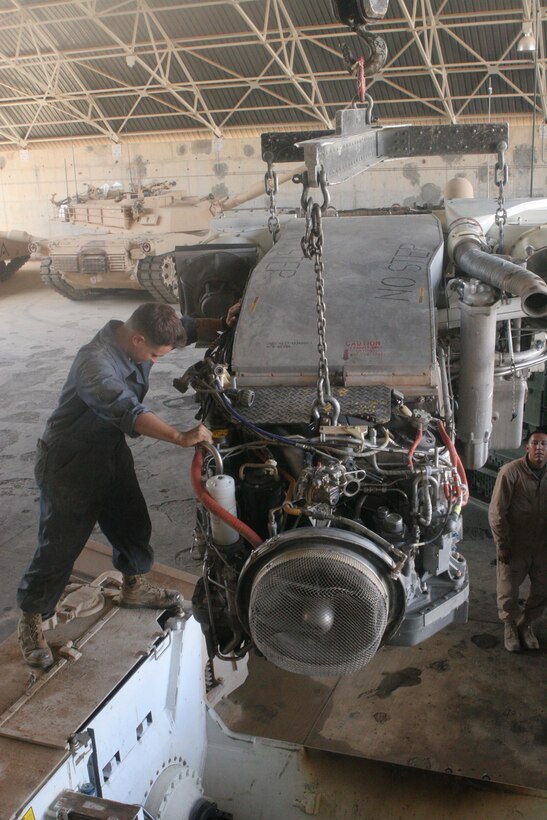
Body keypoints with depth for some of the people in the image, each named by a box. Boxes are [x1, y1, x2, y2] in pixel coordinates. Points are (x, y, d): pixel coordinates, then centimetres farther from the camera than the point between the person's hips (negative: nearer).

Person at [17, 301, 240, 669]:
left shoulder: (138, 337, -9)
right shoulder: (95, 362, -35)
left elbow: (187, 327, 4)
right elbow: (127, 410, -47)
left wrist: (223, 324, -14)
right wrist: (181, 437, -52)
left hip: (112, 451, 8)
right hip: (69, 463, -8)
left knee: (133, 524, 19)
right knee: (60, 546, 2)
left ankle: (135, 586, 45)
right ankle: (31, 620, 23)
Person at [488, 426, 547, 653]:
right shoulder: (511, 472, -17)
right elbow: (497, 512, -13)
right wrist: (502, 544, -12)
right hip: (515, 546, -4)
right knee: (509, 591, 11)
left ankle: (525, 623, 40)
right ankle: (510, 625, 38)